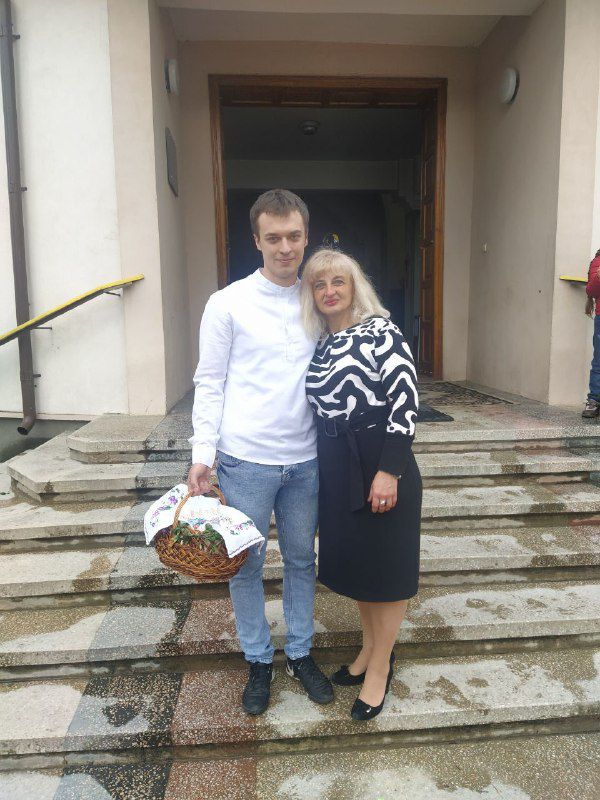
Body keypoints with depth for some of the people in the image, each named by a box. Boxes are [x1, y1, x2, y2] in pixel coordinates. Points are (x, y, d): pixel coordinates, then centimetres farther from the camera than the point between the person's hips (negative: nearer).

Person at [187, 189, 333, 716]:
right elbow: (210, 384, -3)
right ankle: (258, 661, 33)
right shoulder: (229, 303, -5)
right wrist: (202, 453, -10)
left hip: (304, 459, 3)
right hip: (245, 460, -3)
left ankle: (301, 653, 37)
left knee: (302, 560, 16)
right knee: (246, 565, 11)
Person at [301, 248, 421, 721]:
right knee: (351, 558, 18)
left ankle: (381, 667, 27)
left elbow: (406, 400, -16)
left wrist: (389, 470, -21)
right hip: (335, 468, 7)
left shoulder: (380, 330, -9)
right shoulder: (318, 345, 10)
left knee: (386, 563, 8)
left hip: (380, 462, -6)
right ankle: (370, 647, 40)